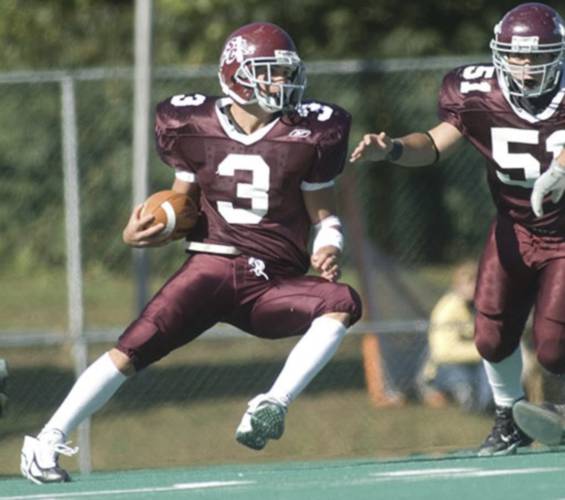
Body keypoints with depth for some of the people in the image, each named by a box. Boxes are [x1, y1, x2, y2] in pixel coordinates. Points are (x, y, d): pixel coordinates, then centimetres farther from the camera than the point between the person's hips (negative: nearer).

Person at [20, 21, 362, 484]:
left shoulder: (307, 134, 0)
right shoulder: (195, 128, 3)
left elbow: (325, 215, 8)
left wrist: (328, 251, -14)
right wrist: (142, 233, -5)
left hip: (272, 284, 0)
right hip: (211, 267, 0)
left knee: (344, 302, -28)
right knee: (133, 348, -16)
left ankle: (273, 406, -31)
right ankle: (47, 441, -7)